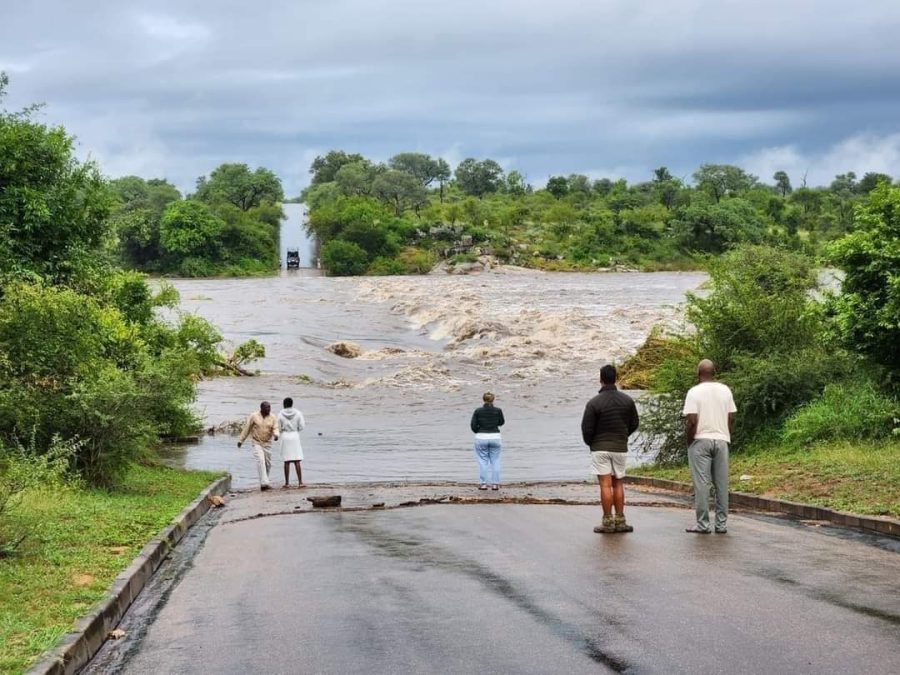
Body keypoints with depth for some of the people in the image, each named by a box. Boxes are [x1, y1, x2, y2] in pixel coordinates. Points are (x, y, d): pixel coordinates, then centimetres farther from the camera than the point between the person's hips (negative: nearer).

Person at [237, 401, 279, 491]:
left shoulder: (272, 417, 0)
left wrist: (276, 435, -29)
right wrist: (241, 440, 3)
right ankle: (264, 482, -27)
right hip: (257, 443, -3)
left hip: (267, 443, 4)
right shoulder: (254, 416, -6)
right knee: (260, 461, -19)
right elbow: (247, 428, 0)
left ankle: (263, 483, 23)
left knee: (268, 463, 6)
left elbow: (275, 428, -6)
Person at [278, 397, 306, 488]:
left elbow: (279, 429, -1)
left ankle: (287, 483, 7)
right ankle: (300, 482, -7)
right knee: (297, 461, 0)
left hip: (285, 437, 0)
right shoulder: (298, 413, -2)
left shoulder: (281, 414, -3)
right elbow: (301, 427, -4)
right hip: (295, 436, 0)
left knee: (287, 461, 5)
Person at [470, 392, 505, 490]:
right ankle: (495, 484, 8)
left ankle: (483, 484, 5)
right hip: (495, 437, 1)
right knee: (495, 461, 10)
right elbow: (501, 423, 10)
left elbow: (473, 425, -5)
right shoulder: (498, 410, -5)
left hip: (481, 438, -1)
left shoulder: (478, 411, -6)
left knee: (483, 461, 7)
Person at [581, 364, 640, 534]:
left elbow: (586, 429, -9)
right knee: (618, 484, 11)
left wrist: (590, 443, 11)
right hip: (621, 448, 4)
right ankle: (620, 521, 10)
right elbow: (634, 424, 10)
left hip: (600, 448, -4)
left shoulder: (594, 403, -12)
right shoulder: (627, 400, 1)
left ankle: (608, 522, -3)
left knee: (605, 485, -3)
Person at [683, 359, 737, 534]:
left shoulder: (694, 392, -8)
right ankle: (722, 524, 9)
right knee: (722, 483, 7)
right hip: (721, 440, 4)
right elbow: (731, 417, 6)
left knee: (701, 483, -2)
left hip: (700, 441, -4)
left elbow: (692, 421, -13)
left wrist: (689, 441, -3)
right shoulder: (725, 390, 6)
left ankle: (703, 524, -3)